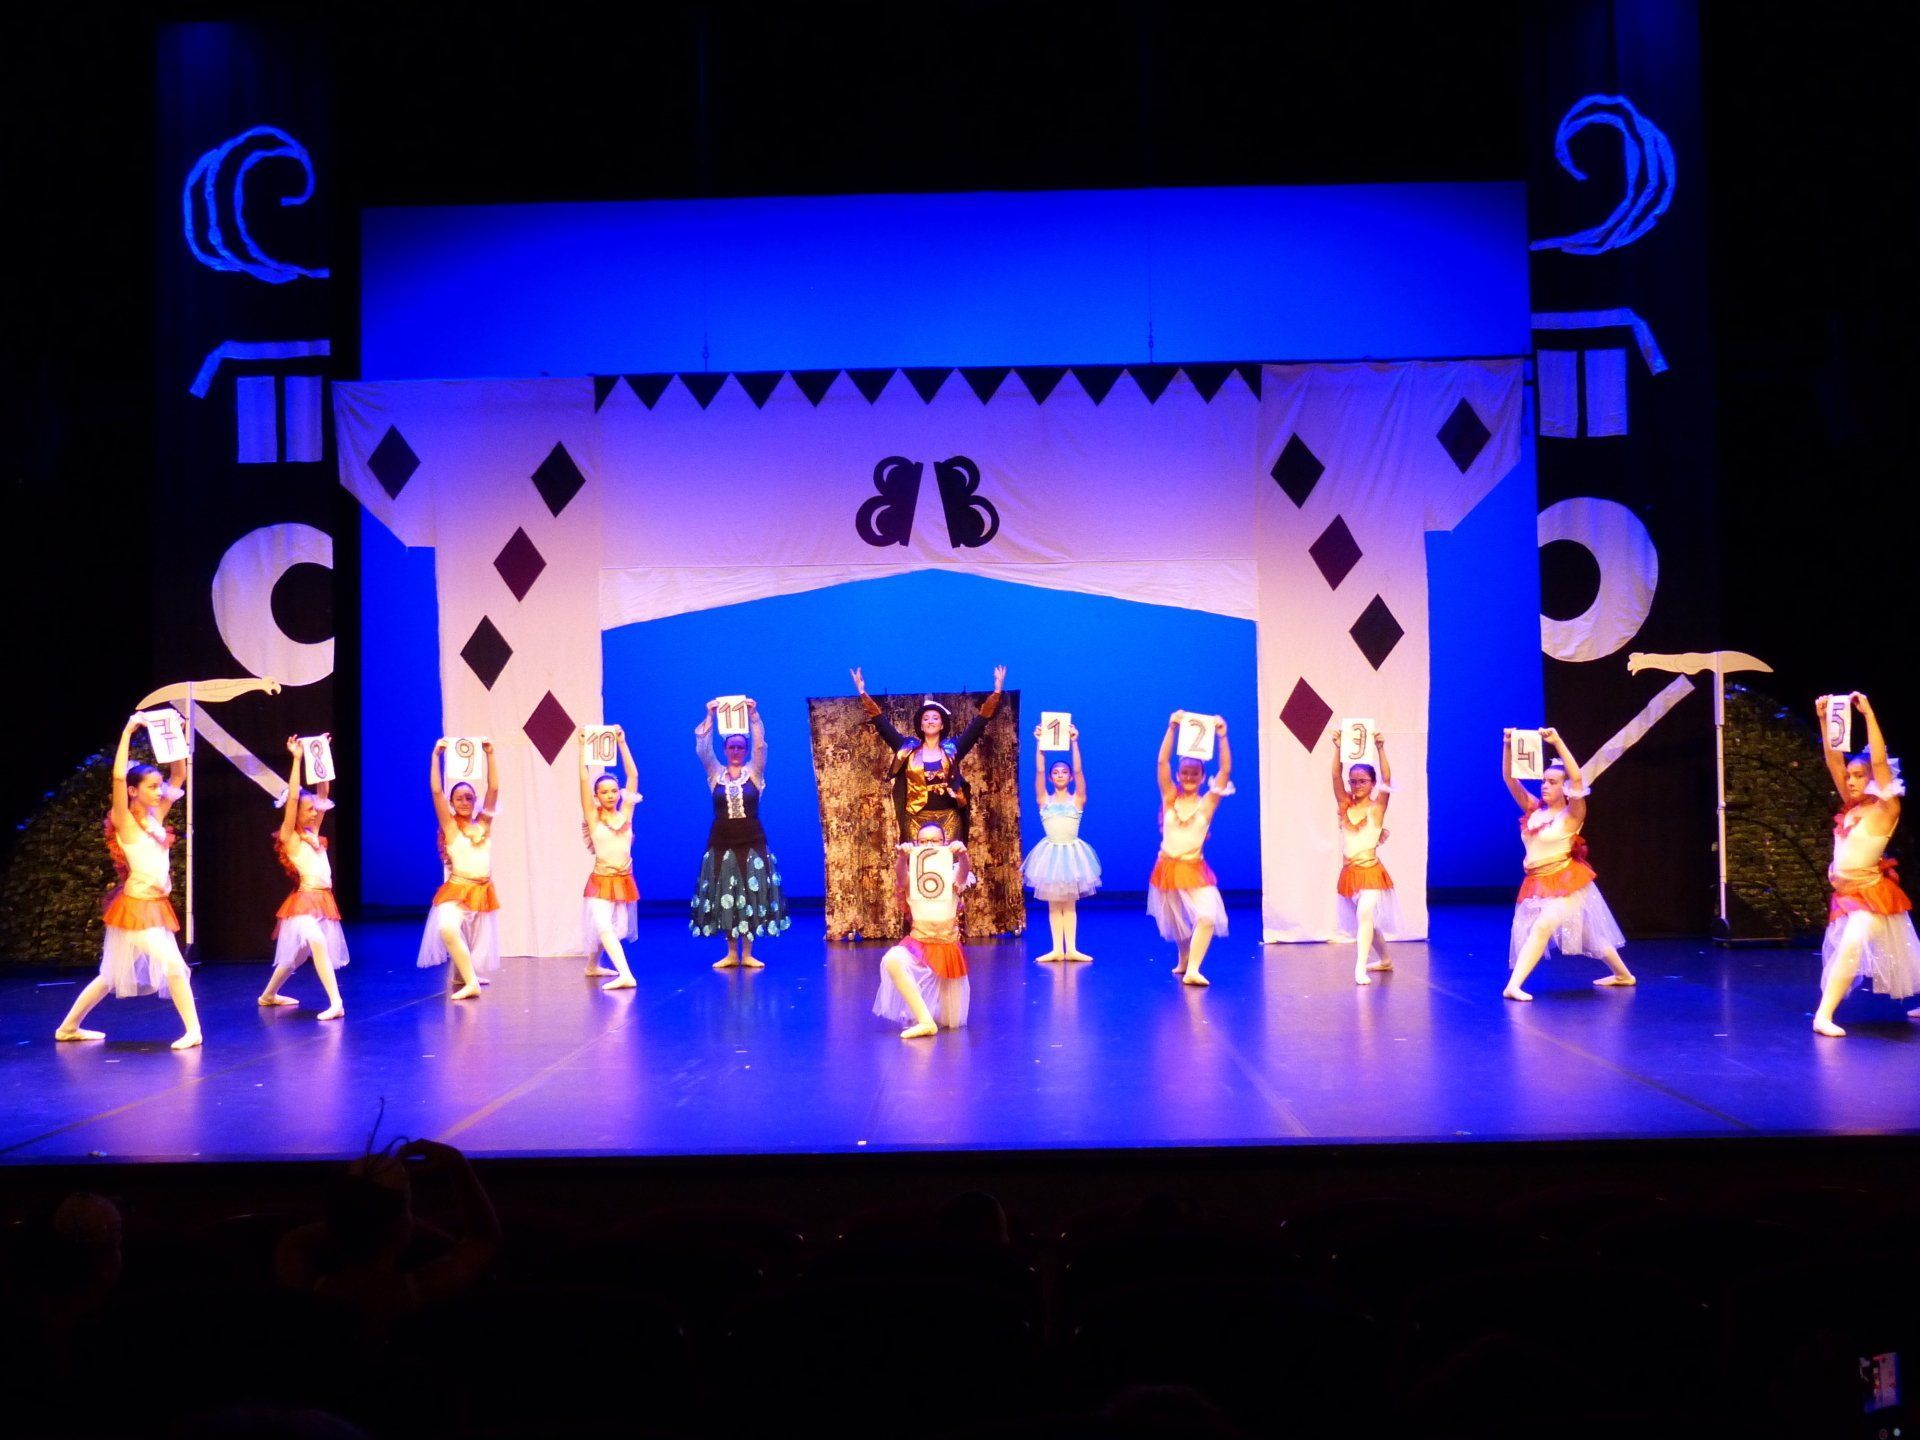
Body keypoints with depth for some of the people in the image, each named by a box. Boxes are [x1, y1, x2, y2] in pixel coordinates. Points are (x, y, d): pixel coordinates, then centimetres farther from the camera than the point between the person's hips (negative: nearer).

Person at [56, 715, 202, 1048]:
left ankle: (69, 1027, 24)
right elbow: (118, 776, -27)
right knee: (173, 965, -14)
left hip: (156, 906, 7)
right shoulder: (125, 822, -12)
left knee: (112, 976, 14)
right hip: (137, 905, -7)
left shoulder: (156, 816, 5)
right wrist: (128, 731, -25)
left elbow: (179, 775, 10)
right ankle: (192, 1028, -7)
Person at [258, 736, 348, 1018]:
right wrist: (296, 759, -19)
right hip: (305, 900, -8)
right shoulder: (289, 837, -7)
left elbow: (323, 792, 13)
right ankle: (335, 1002, -32)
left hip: (323, 900, 8)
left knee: (298, 953, 18)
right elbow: (292, 798, -17)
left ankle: (268, 995, 36)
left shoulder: (313, 832, 11)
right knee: (317, 942, -29)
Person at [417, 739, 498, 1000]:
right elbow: (436, 791, -7)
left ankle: (465, 976, 40)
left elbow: (494, 788, 2)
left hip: (483, 891, 4)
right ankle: (471, 982, -26)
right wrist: (436, 756, -9)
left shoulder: (483, 824, 8)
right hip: (457, 890, -4)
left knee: (478, 945, 9)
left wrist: (490, 755, -3)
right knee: (447, 929, -31)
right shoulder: (449, 826, 1)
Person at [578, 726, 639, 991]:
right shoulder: (593, 818, -4)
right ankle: (625, 975, -32)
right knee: (603, 925, -22)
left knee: (614, 927, 14)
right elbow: (584, 781, -10)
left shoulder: (625, 814, 3)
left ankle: (593, 966, 39)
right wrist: (583, 748, -12)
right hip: (601, 881, -4)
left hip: (625, 880, 4)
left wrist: (622, 742, 0)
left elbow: (633, 775, 1)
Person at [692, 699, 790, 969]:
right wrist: (709, 716, -16)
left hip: (751, 842, -1)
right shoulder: (715, 774, 5)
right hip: (721, 842, 1)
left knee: (751, 894, -2)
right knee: (724, 896, 2)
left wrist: (753, 715, -21)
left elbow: (760, 745, -11)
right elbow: (702, 748, -7)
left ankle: (747, 953, 4)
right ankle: (731, 953, 11)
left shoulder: (754, 773, 2)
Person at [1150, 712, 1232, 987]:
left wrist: (1222, 736, -19)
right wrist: (1172, 729, -19)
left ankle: (1192, 969, -25)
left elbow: (1226, 769, -10)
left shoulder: (1208, 802, -1)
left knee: (1207, 916, -23)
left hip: (1195, 869, -1)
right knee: (1176, 921, 15)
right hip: (1168, 868, 1)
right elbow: (1162, 761, -10)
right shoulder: (1170, 797, 0)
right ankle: (1184, 959, 41)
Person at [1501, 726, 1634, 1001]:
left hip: (1565, 882, -7)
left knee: (1543, 926, -23)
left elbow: (1577, 778, -24)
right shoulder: (1534, 810, 6)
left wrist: (1558, 742, -29)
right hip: (1537, 883, 7)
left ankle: (1514, 985, -25)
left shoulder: (1572, 814, -8)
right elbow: (1510, 779, 1)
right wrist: (1507, 746, -14)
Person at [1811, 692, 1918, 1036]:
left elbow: (1880, 762, -23)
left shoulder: (1886, 808, -11)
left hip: (1871, 894, -8)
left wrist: (1868, 714, -25)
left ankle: (1824, 1015, -24)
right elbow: (1834, 761, 4)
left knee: (1851, 945, -22)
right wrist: (1825, 721, -5)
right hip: (1845, 893, 8)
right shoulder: (1853, 806, 6)